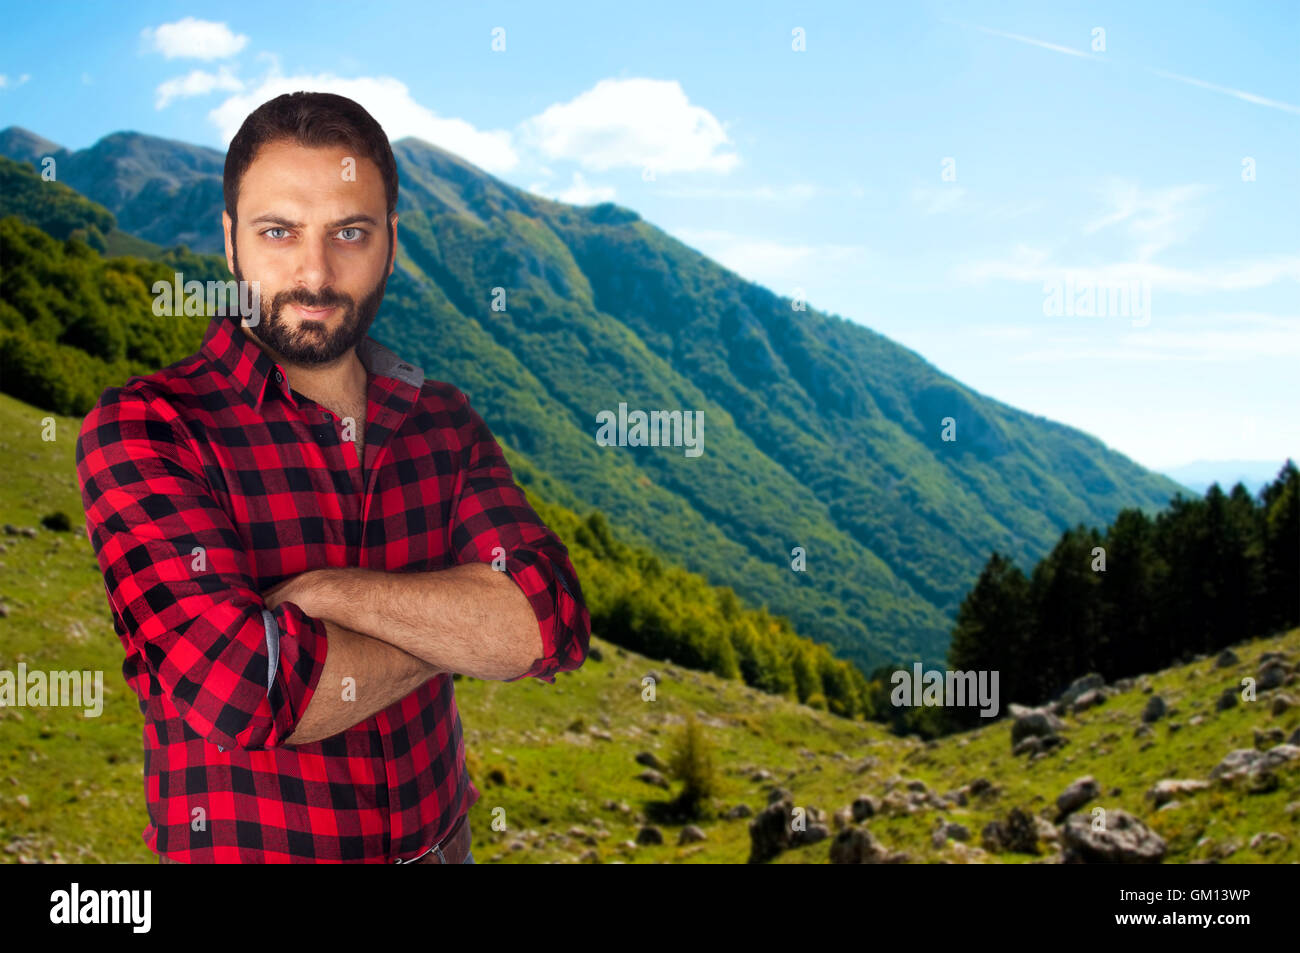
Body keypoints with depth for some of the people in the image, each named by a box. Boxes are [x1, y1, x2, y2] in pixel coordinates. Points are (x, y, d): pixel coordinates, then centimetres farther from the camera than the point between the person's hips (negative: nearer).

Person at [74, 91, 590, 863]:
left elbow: (553, 621, -15)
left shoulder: (443, 420, -2)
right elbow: (246, 691, -29)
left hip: (442, 841, 4)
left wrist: (327, 593, -25)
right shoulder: (142, 428, -17)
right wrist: (456, 628, -15)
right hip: (241, 848, -4)